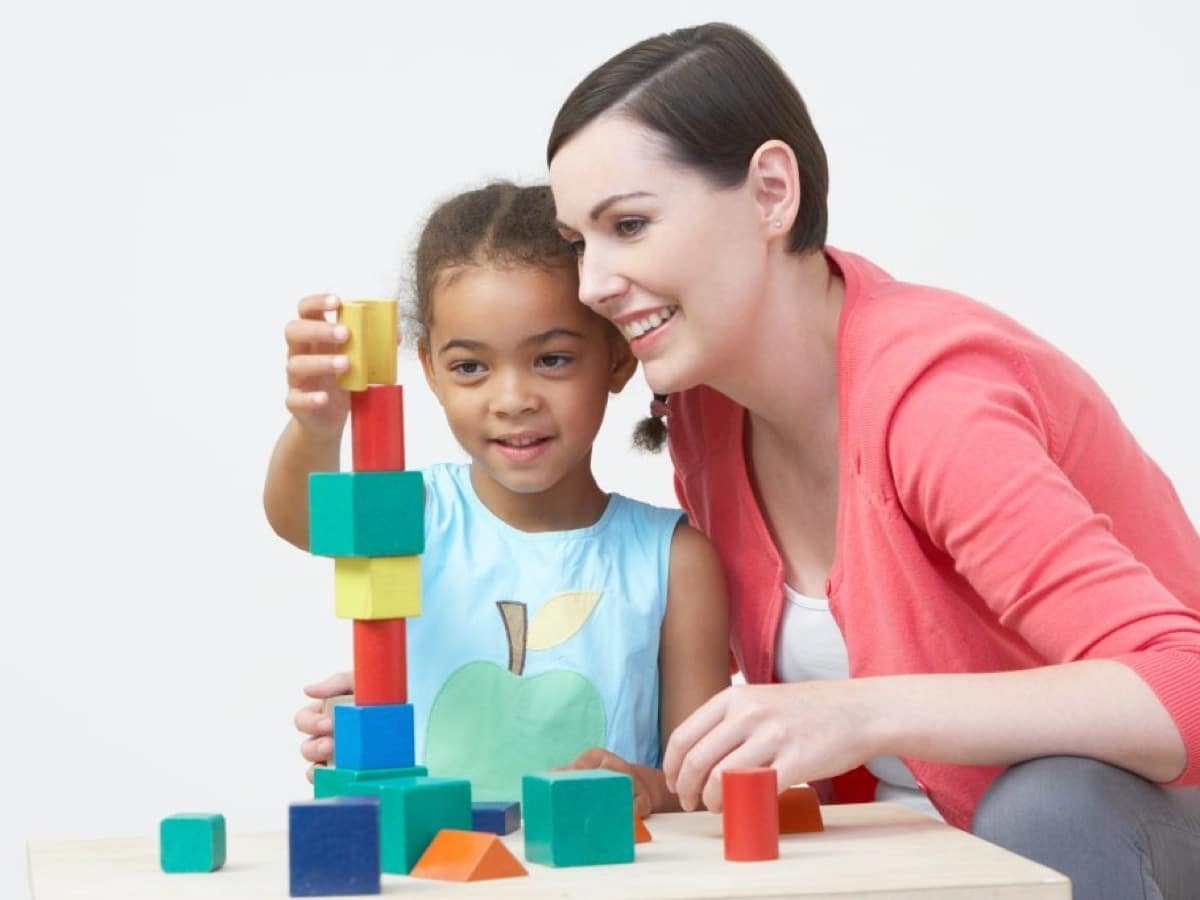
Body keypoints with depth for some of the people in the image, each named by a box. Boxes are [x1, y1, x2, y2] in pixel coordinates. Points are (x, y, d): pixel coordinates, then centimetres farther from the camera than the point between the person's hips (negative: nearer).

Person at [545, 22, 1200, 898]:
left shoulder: (934, 392, -24)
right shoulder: (704, 406, -2)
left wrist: (869, 714, -44)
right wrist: (658, 784, -9)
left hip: (1112, 825, -6)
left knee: (1045, 811, -37)